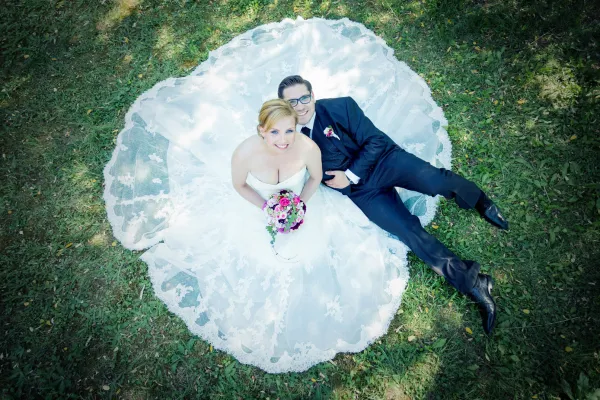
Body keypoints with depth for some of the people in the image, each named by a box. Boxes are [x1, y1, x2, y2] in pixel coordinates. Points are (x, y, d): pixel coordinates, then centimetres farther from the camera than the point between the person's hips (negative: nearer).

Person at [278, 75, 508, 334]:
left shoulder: (340, 107, -8)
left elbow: (374, 142, -9)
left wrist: (350, 175, -16)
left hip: (383, 161, -1)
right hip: (360, 190, 1)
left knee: (435, 180, -26)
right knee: (409, 231, -16)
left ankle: (479, 202, 9)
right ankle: (471, 283, -3)